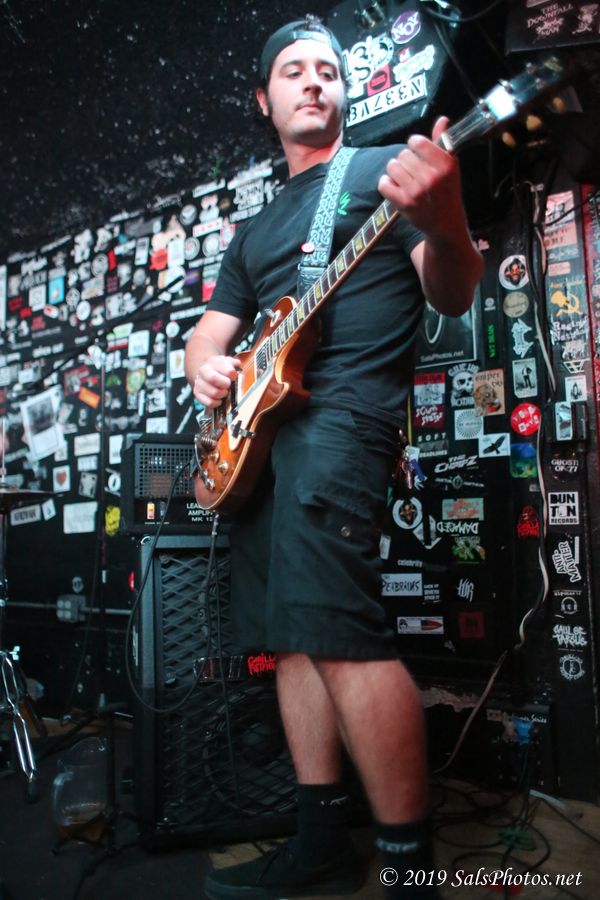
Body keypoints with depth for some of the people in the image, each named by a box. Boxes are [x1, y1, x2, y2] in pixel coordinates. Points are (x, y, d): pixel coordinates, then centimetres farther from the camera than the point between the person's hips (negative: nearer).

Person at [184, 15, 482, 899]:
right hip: (260, 423, 8)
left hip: (345, 407, -7)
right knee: (292, 634, 6)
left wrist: (443, 221, -26)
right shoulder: (255, 229, 27)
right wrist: (207, 368, 1)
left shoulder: (386, 168, 9)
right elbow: (209, 333, 26)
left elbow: (453, 296, -4)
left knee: (335, 627, -20)